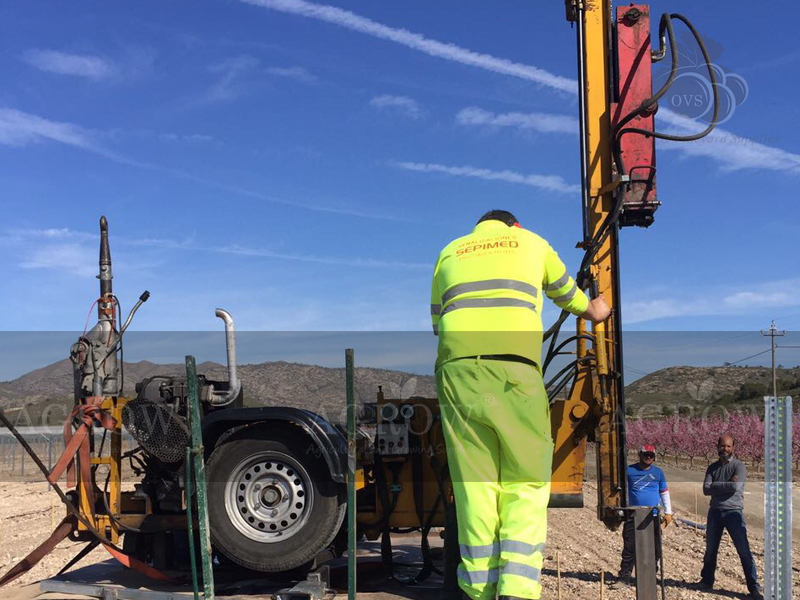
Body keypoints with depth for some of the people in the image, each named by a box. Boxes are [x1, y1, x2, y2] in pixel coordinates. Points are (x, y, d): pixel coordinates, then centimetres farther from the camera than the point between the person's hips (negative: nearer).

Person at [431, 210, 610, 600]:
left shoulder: (449, 253, 27)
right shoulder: (532, 242, 23)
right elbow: (565, 294, 38)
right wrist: (592, 311, 58)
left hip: (457, 365, 2)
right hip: (515, 366, -2)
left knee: (474, 480, 5)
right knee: (526, 482, 3)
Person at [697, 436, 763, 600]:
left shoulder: (739, 466, -3)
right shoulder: (712, 467, 10)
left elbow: (736, 487, -19)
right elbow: (706, 489, -2)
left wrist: (715, 485, -7)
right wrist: (727, 485, -11)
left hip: (734, 512, -4)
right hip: (715, 512, 4)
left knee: (744, 551, -6)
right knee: (710, 550, 14)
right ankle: (707, 581, 28)